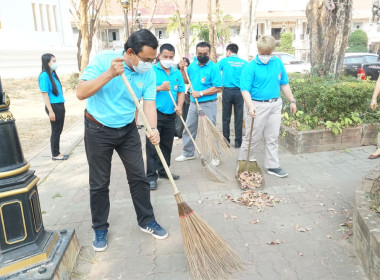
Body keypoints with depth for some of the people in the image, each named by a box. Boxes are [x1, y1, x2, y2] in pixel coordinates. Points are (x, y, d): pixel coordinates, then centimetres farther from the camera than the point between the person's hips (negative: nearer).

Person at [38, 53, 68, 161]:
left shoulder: (53, 74, 11)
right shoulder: (44, 76, -13)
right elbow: (45, 94, -15)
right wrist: (51, 111, -18)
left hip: (60, 106, 8)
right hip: (53, 107, -8)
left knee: (59, 130, 14)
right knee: (56, 131, 1)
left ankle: (57, 152, 25)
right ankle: (55, 155, 14)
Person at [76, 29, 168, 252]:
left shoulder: (149, 73, -8)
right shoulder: (103, 60, -18)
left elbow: (149, 104, -12)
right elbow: (81, 93, -23)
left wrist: (153, 129, -32)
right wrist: (110, 74, -35)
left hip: (128, 130, 3)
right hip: (98, 130, -3)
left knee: (139, 177, 7)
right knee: (99, 183, 7)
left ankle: (147, 221, 26)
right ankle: (100, 228, 26)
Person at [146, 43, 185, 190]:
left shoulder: (177, 73, 12)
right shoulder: (151, 71, -4)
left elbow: (181, 91, 13)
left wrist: (179, 105, -3)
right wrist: (160, 88, -19)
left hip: (170, 115, 5)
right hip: (155, 113, -5)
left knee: (167, 145, 14)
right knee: (152, 145, -4)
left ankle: (163, 171, 28)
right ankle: (151, 176, 3)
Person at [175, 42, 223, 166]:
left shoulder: (213, 68, -11)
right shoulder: (192, 65, 8)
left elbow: (218, 88, -16)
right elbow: (186, 81, 16)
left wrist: (201, 93, -19)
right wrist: (182, 69, 0)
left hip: (208, 105, -6)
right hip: (193, 104, 6)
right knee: (189, 129, 14)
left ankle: (215, 156, 14)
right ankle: (188, 153, 30)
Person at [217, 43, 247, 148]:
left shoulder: (224, 61, 0)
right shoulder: (244, 63, 4)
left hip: (227, 91, -1)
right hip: (239, 92, 1)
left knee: (226, 118, 8)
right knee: (239, 118, 6)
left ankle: (226, 141, 13)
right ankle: (238, 142, 10)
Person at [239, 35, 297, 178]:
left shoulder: (278, 63, 5)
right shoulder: (251, 67, -11)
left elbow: (284, 84, 15)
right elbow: (245, 89, -17)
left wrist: (292, 101, 16)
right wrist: (250, 106, -31)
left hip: (275, 105, 5)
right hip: (257, 106, -5)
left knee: (272, 138, 13)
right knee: (252, 137, 3)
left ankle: (273, 166, 24)